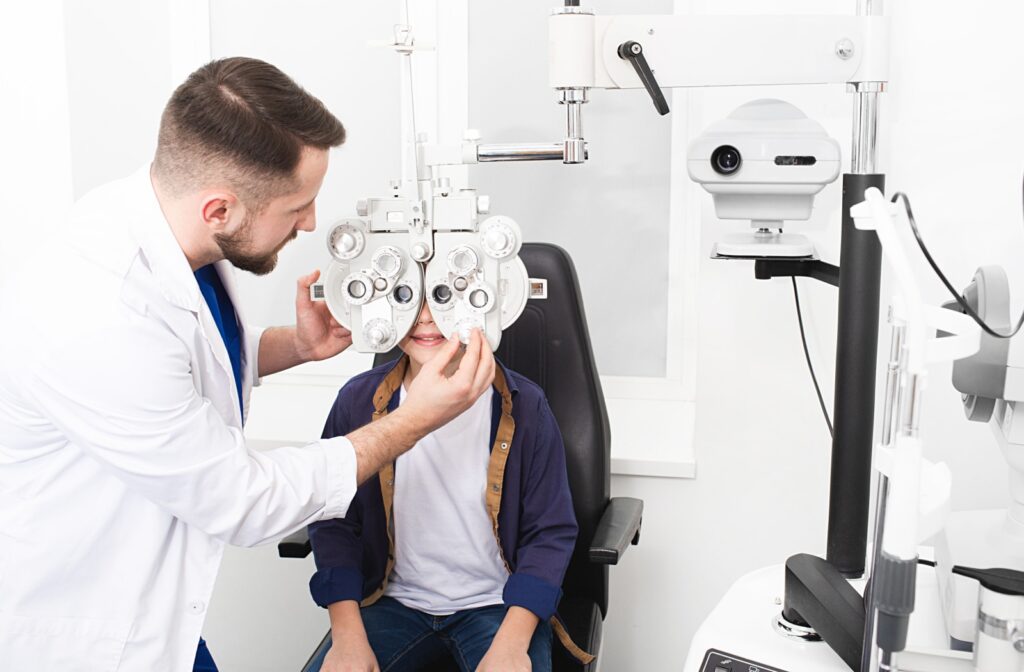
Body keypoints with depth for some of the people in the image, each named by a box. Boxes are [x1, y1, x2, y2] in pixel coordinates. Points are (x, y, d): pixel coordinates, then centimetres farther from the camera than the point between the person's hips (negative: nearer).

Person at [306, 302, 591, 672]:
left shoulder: (523, 406, -8)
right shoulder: (359, 402, -4)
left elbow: (550, 531, -5)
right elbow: (333, 523, 1)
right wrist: (348, 636, -9)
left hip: (497, 604, -1)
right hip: (395, 602, 2)